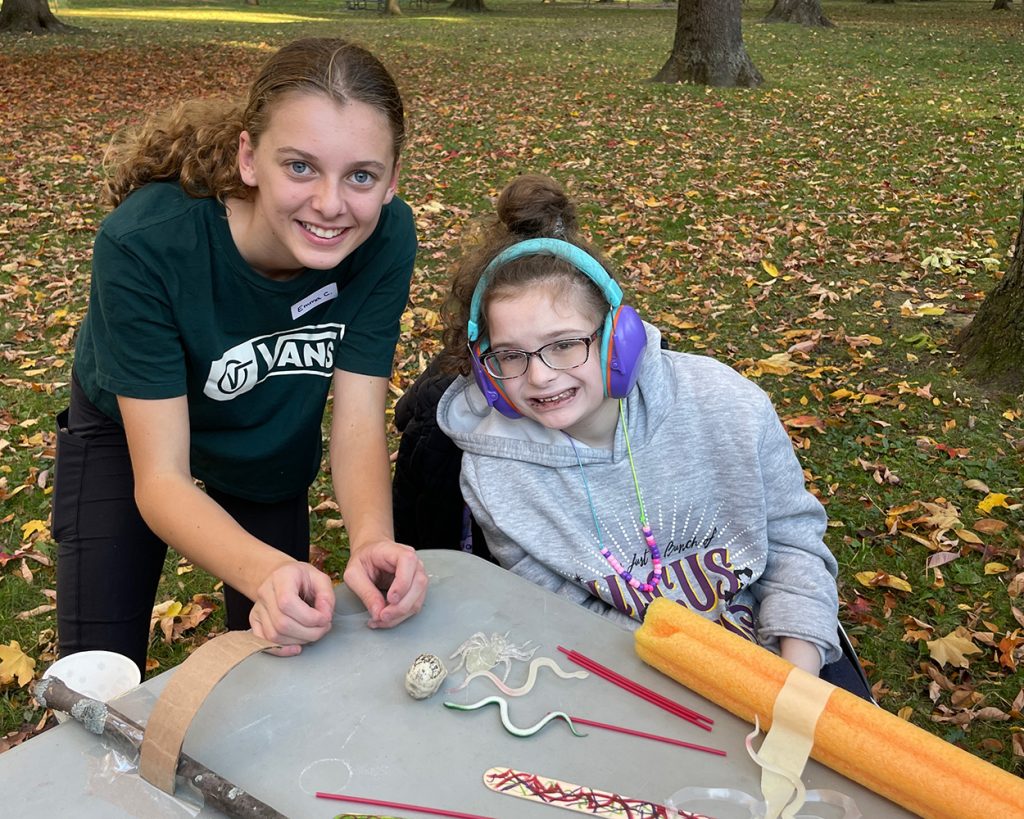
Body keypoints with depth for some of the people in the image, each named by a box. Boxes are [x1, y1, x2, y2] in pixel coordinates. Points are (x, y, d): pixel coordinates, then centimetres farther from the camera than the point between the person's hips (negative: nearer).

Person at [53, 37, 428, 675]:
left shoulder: (385, 237, -29)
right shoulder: (144, 244, -38)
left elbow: (358, 424, -26)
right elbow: (160, 478, -36)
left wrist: (373, 540, -46)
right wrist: (265, 571, -55)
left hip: (272, 446, 3)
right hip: (130, 435, -2)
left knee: (275, 644, 14)